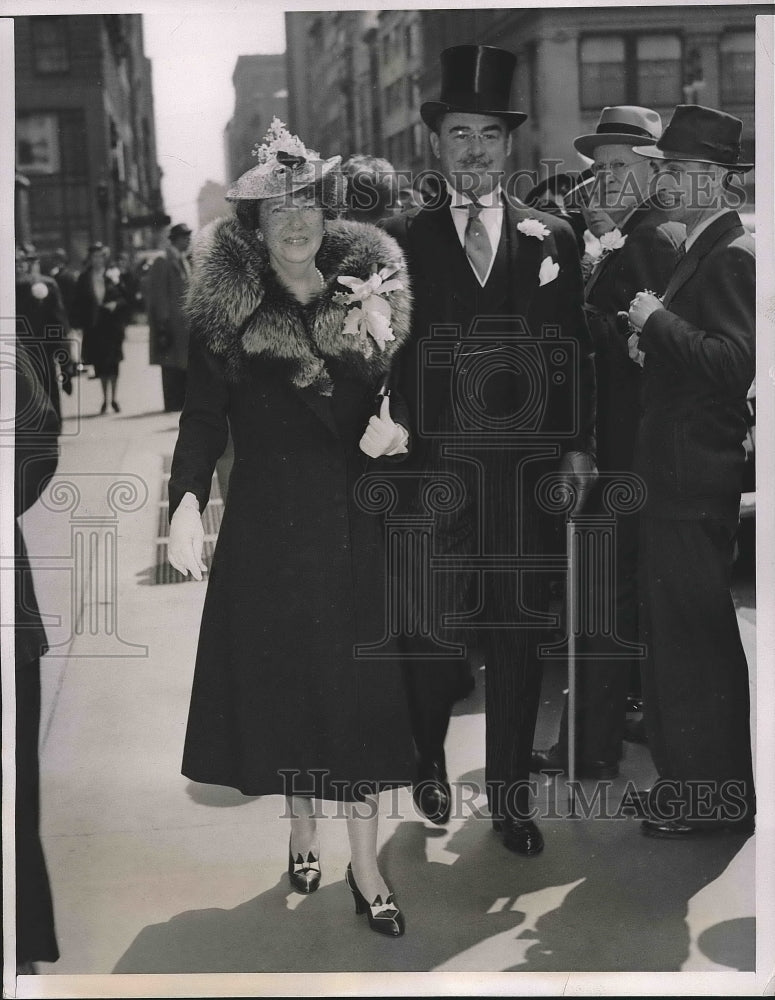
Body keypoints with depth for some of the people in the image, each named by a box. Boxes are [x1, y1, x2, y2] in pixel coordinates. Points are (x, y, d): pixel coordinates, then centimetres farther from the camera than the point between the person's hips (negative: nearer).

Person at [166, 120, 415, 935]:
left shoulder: (364, 290, 2)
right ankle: (302, 829, 30)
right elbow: (202, 415, -9)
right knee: (280, 675, 8)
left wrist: (394, 429, -17)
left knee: (357, 683, 2)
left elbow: (394, 401, 6)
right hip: (265, 525, -1)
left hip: (350, 523, 1)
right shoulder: (226, 304, -3)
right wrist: (187, 502, -24)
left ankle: (365, 862, 11)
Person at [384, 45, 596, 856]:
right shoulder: (403, 241, 5)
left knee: (516, 630, 6)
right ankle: (430, 762, 32)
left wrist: (578, 445, 2)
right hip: (432, 462, -1)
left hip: (523, 463, 1)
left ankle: (510, 793, 19)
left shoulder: (551, 239, 8)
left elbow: (573, 349, 8)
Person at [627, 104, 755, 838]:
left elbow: (736, 364, -26)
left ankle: (705, 795, 10)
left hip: (694, 477, -10)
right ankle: (712, 785, 31)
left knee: (690, 633, -2)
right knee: (684, 632, 18)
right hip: (679, 472, 10)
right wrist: (654, 345, 5)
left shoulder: (733, 256, -15)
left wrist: (658, 321, -19)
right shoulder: (707, 251, 15)